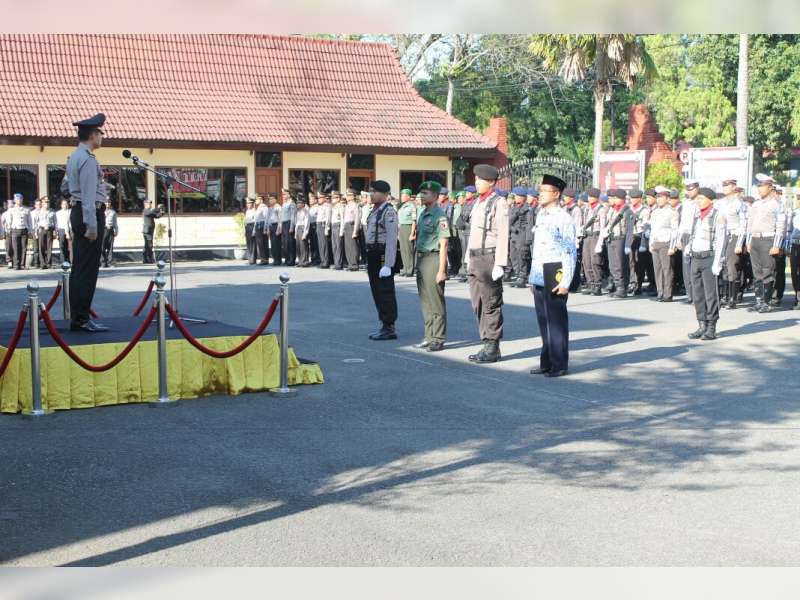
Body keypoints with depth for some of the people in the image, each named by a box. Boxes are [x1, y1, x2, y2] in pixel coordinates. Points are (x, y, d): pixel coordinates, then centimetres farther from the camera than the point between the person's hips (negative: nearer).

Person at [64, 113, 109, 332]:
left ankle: (76, 316, 16)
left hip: (77, 211, 10)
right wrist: (92, 226, -23)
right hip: (90, 213, -10)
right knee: (87, 269, -9)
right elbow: (89, 195, -21)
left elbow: (65, 187, 27)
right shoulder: (88, 159, -16)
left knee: (79, 266, 12)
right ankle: (81, 319, -9)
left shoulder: (74, 157, 16)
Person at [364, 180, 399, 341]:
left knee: (385, 292, -2)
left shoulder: (388, 212, -16)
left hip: (383, 255, -10)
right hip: (372, 254, 10)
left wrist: (387, 265, -24)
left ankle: (389, 328, 6)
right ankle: (384, 326, 26)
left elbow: (391, 239, -21)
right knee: (377, 292, 15)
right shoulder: (374, 211, 13)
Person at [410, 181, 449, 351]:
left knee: (436, 302, -4)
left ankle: (438, 339, 2)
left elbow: (443, 244, -15)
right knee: (425, 301, 13)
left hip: (434, 258, -9)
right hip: (421, 259, 9)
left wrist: (441, 270, -18)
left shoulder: (440, 215, -13)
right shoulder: (422, 214, 14)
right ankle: (429, 336, 21)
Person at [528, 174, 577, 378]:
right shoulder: (540, 216, 13)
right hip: (539, 275, 8)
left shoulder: (563, 218, -11)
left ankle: (559, 365, 6)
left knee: (556, 320, -2)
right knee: (543, 320, 12)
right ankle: (546, 363, 20)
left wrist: (565, 282, -16)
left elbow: (571, 252, -12)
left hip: (555, 273, -8)